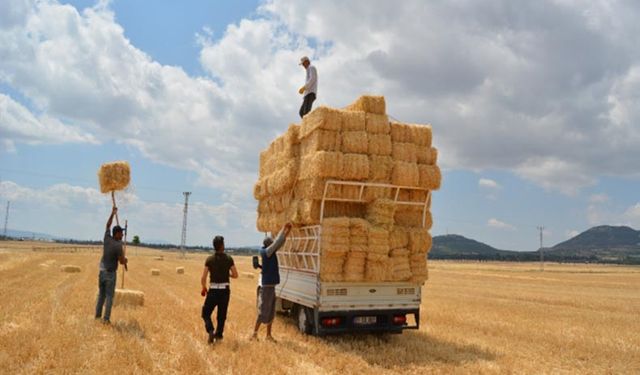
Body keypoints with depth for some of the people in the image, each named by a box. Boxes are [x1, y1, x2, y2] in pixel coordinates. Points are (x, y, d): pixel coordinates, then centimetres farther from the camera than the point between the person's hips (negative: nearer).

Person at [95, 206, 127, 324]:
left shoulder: (107, 238, -1)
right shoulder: (118, 245, -18)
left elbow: (108, 225, 17)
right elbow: (122, 261, -15)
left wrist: (113, 214, 22)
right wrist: (125, 260, 9)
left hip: (102, 271, 7)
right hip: (110, 273, -7)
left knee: (101, 294, 16)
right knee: (109, 296, -2)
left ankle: (98, 315, 19)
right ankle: (106, 318, -2)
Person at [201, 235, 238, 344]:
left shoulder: (209, 260, -7)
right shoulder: (229, 259, -6)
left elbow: (203, 278, -7)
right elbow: (235, 275, -1)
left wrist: (204, 288, 10)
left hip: (213, 290, -1)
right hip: (225, 290, 1)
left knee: (206, 312, 13)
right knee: (222, 315, 16)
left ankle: (211, 331, -7)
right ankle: (218, 335, 19)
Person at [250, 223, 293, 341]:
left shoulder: (269, 252, 8)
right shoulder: (266, 252, -15)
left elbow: (279, 243, 12)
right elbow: (277, 242, -21)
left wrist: (286, 232, 2)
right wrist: (284, 229, -15)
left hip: (270, 286, 9)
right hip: (266, 286, -9)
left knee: (271, 312, 13)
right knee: (263, 312, -3)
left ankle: (269, 335, 21)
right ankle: (254, 334, 8)